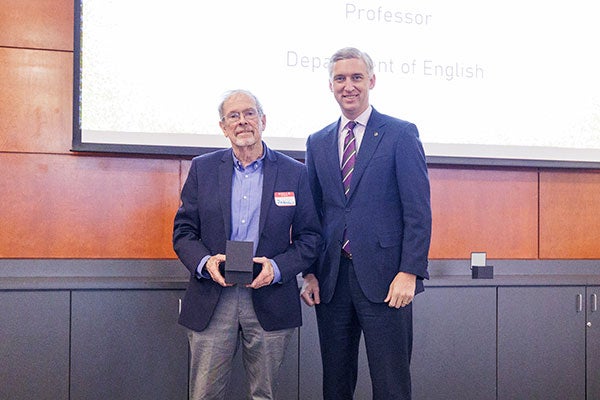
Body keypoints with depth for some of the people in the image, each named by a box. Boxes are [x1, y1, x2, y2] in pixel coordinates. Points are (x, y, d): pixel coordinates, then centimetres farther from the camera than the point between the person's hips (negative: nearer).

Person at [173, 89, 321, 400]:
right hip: (212, 301, 1)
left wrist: (277, 268, -13)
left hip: (270, 300, 0)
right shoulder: (202, 168, 7)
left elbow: (310, 237, 4)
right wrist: (204, 262, -14)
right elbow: (183, 230, 6)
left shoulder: (295, 173, 4)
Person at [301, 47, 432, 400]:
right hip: (331, 279, 5)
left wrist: (410, 272, -13)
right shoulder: (318, 142, 13)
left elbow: (418, 211, -6)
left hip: (384, 278, -4)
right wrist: (310, 273, 5)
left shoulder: (401, 134, -1)